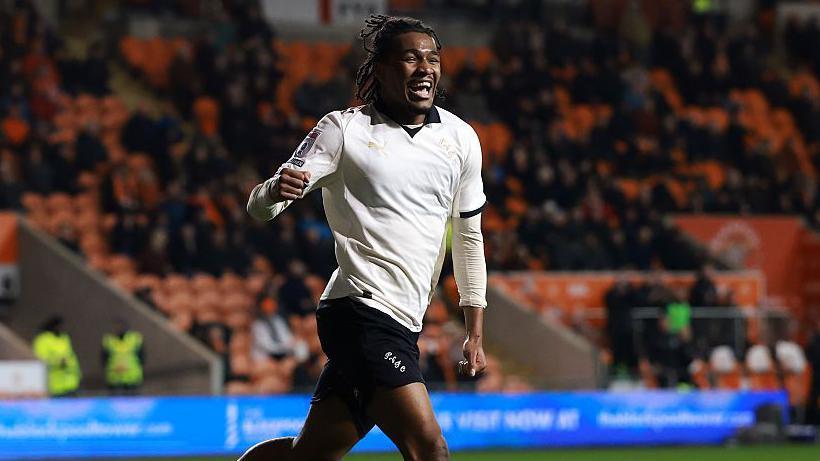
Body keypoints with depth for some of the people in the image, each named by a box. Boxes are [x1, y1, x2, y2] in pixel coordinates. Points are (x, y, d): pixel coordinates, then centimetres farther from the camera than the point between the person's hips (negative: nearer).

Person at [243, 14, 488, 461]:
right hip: (362, 309, -7)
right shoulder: (344, 130, -4)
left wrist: (475, 332, 19)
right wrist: (276, 190, -32)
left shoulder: (461, 138, 10)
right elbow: (260, 205, -7)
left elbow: (468, 234, 21)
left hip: (401, 325, 7)